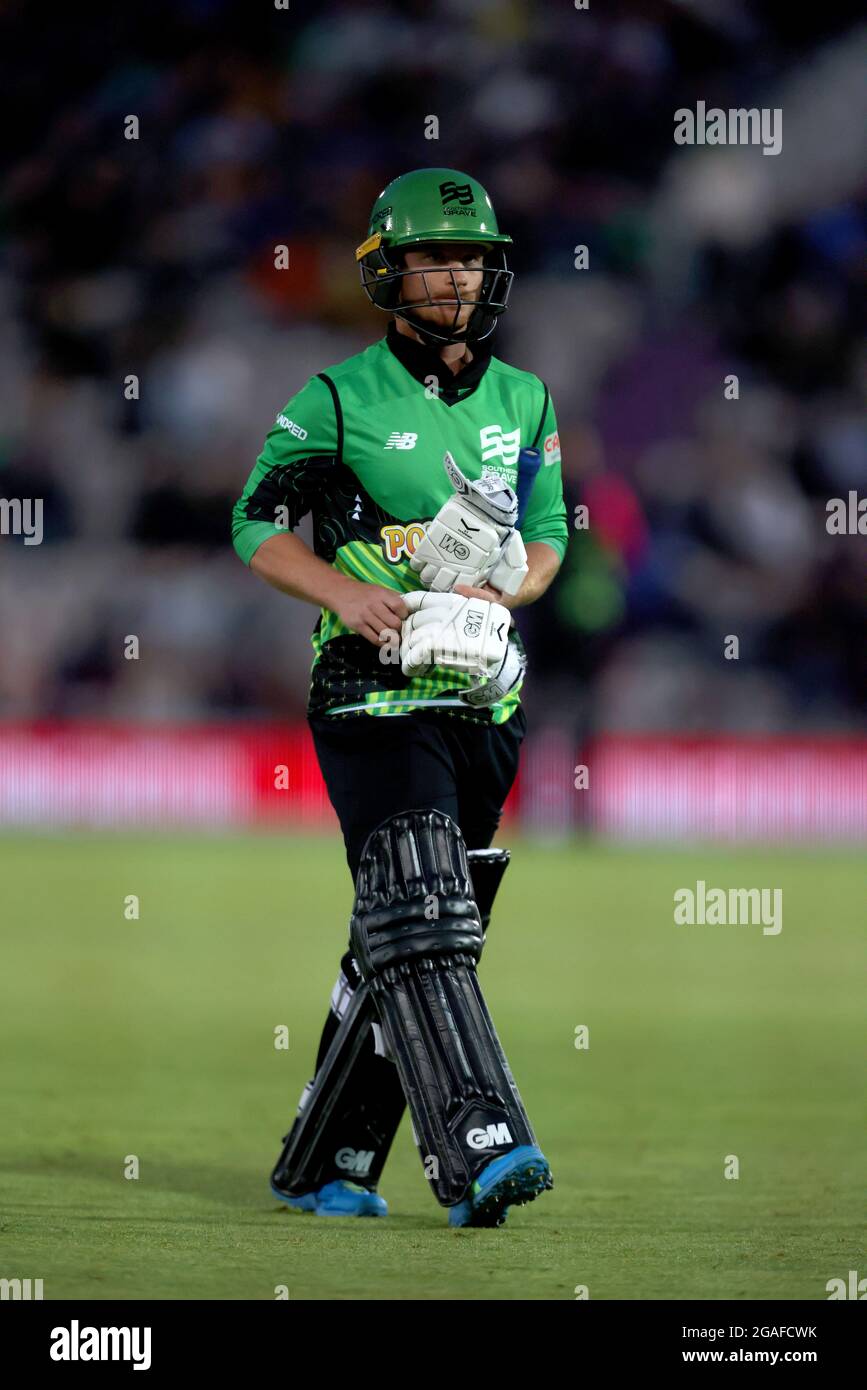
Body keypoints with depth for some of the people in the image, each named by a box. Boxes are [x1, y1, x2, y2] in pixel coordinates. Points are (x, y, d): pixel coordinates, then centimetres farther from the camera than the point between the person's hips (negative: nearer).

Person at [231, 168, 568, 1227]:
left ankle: (322, 1166, 17)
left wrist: (499, 591, -6)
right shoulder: (337, 402, -1)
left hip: (482, 694, 5)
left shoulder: (523, 403, 13)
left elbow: (547, 539, 17)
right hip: (373, 694, -5)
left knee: (397, 945, 9)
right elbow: (257, 524, 2)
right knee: (420, 919, -19)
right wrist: (346, 591, -15)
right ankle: (481, 1152, -29)